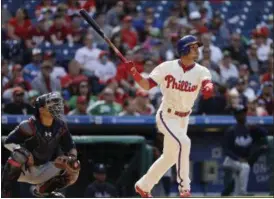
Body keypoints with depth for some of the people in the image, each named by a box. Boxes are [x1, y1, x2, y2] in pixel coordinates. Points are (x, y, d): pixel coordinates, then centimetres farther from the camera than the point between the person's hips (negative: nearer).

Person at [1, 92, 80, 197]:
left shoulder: (60, 126, -4)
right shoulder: (29, 126, -19)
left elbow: (70, 147, 5)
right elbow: (8, 142, -18)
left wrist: (72, 157, -18)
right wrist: (25, 153, -34)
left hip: (43, 171, 5)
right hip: (24, 169, -5)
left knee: (73, 167, -7)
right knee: (20, 154, -36)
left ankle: (41, 189, 13)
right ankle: (4, 190, -19)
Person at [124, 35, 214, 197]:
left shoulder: (201, 71, -9)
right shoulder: (167, 67, -12)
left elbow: (207, 83, -31)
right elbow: (147, 85, -9)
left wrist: (208, 88, -55)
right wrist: (134, 72, -26)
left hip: (183, 119, 5)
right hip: (167, 116, -5)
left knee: (170, 157, 16)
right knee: (183, 142, -28)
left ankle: (143, 186, 36)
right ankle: (184, 188, -21)